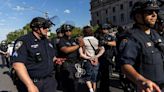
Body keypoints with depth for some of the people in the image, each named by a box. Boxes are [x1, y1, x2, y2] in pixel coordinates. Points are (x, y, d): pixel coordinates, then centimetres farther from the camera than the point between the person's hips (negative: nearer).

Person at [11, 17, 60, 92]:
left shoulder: (47, 41, 11)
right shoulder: (23, 41, -12)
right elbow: (17, 64, -22)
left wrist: (56, 60, 0)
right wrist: (30, 85, -28)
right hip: (32, 82, -6)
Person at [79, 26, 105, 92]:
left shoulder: (82, 40, -6)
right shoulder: (96, 40, 4)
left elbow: (81, 54, -12)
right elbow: (102, 49, -7)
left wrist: (89, 58, -7)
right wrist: (96, 56, -13)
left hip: (87, 62, -3)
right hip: (96, 62, 3)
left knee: (87, 78, 14)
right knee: (94, 79, 16)